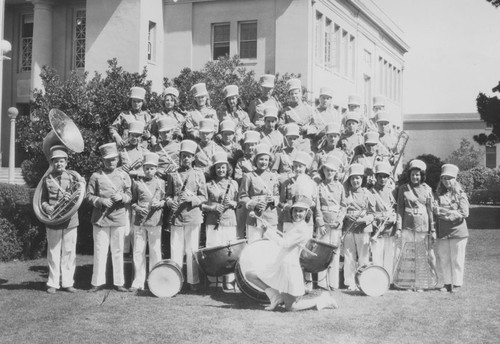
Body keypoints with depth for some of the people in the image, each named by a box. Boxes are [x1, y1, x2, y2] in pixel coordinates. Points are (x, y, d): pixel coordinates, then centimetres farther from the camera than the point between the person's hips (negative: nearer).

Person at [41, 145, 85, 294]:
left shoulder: (73, 176, 4)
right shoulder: (47, 179, 4)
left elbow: (80, 194, 1)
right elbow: (42, 199, 7)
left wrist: (71, 198, -18)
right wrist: (46, 207, -12)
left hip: (70, 220, 1)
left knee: (69, 252, 5)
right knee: (53, 252, 4)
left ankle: (67, 282, 14)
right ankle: (53, 283, 12)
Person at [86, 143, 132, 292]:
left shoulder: (124, 176, 8)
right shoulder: (96, 176, 3)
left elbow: (130, 196, 9)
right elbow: (89, 196, 2)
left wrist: (122, 197, -12)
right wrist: (101, 201, -15)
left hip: (119, 218, 2)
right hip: (100, 218, -1)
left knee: (118, 251, 6)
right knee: (100, 250, 0)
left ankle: (118, 282, 13)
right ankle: (98, 282, 8)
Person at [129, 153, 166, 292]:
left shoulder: (161, 183, 6)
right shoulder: (137, 183, 6)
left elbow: (166, 200, 10)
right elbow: (132, 201, 11)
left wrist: (160, 203, -10)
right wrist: (136, 207, -8)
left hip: (155, 222, -1)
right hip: (139, 221, 1)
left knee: (155, 252, 3)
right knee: (138, 252, 2)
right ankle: (138, 282, 9)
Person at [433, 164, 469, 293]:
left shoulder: (460, 194, 2)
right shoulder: (438, 194, 9)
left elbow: (465, 213, -6)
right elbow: (435, 209, -4)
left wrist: (445, 212, -11)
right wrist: (453, 212, -13)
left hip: (458, 231, -2)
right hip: (442, 232, 2)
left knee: (457, 259, 1)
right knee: (443, 258, 5)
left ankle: (456, 284, 11)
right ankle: (447, 283, 15)